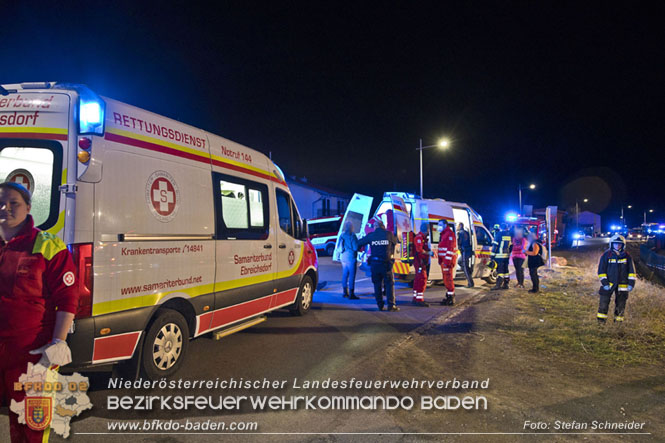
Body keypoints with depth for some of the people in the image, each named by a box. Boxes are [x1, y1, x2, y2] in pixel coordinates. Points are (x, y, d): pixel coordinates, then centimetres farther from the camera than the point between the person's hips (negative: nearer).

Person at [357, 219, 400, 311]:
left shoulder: (371, 235, 2)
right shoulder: (389, 234, -1)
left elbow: (359, 243, 10)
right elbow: (396, 241, 17)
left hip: (374, 263, 2)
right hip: (386, 263, -1)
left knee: (377, 284, 11)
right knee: (389, 284, 4)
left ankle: (380, 305, 11)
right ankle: (391, 305, -2)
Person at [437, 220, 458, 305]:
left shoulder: (449, 234, -13)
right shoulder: (443, 234, 20)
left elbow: (450, 248, -20)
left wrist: (447, 261, -24)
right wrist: (441, 260, 21)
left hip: (448, 260, -11)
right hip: (444, 260, 11)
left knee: (448, 278, -10)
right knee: (446, 278, 13)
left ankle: (451, 299, -8)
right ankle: (449, 297, 21)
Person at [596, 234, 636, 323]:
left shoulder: (627, 256, 3)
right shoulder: (606, 255, -3)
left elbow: (631, 271, 7)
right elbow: (601, 270, -3)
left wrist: (631, 283, -1)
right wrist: (604, 282, -10)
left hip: (622, 285, 2)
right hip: (608, 283, -2)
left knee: (621, 303, 10)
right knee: (604, 301, -5)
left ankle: (618, 319, 24)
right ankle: (601, 318, 6)